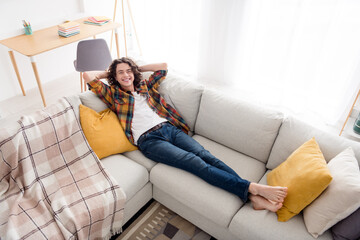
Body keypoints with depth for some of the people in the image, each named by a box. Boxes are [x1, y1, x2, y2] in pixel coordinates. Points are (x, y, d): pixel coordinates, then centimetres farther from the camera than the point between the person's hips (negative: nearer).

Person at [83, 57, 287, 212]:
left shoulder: (146, 87, 25)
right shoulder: (114, 94, 14)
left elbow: (163, 66, 30)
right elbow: (88, 76, 8)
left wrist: (137, 68, 31)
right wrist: (108, 73, 24)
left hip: (170, 128, 5)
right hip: (149, 140, -5)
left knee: (205, 155, -20)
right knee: (195, 163, -24)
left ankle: (253, 196, -29)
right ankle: (253, 187, -34)